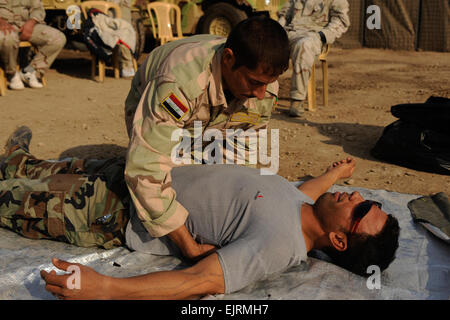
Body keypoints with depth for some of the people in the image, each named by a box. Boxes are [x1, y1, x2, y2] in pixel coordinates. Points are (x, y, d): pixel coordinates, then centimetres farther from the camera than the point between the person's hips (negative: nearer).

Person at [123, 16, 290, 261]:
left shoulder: (266, 89, -29)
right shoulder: (180, 83, -49)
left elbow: (235, 154, -13)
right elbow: (145, 171, -50)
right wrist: (190, 248, -48)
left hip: (211, 125, 4)